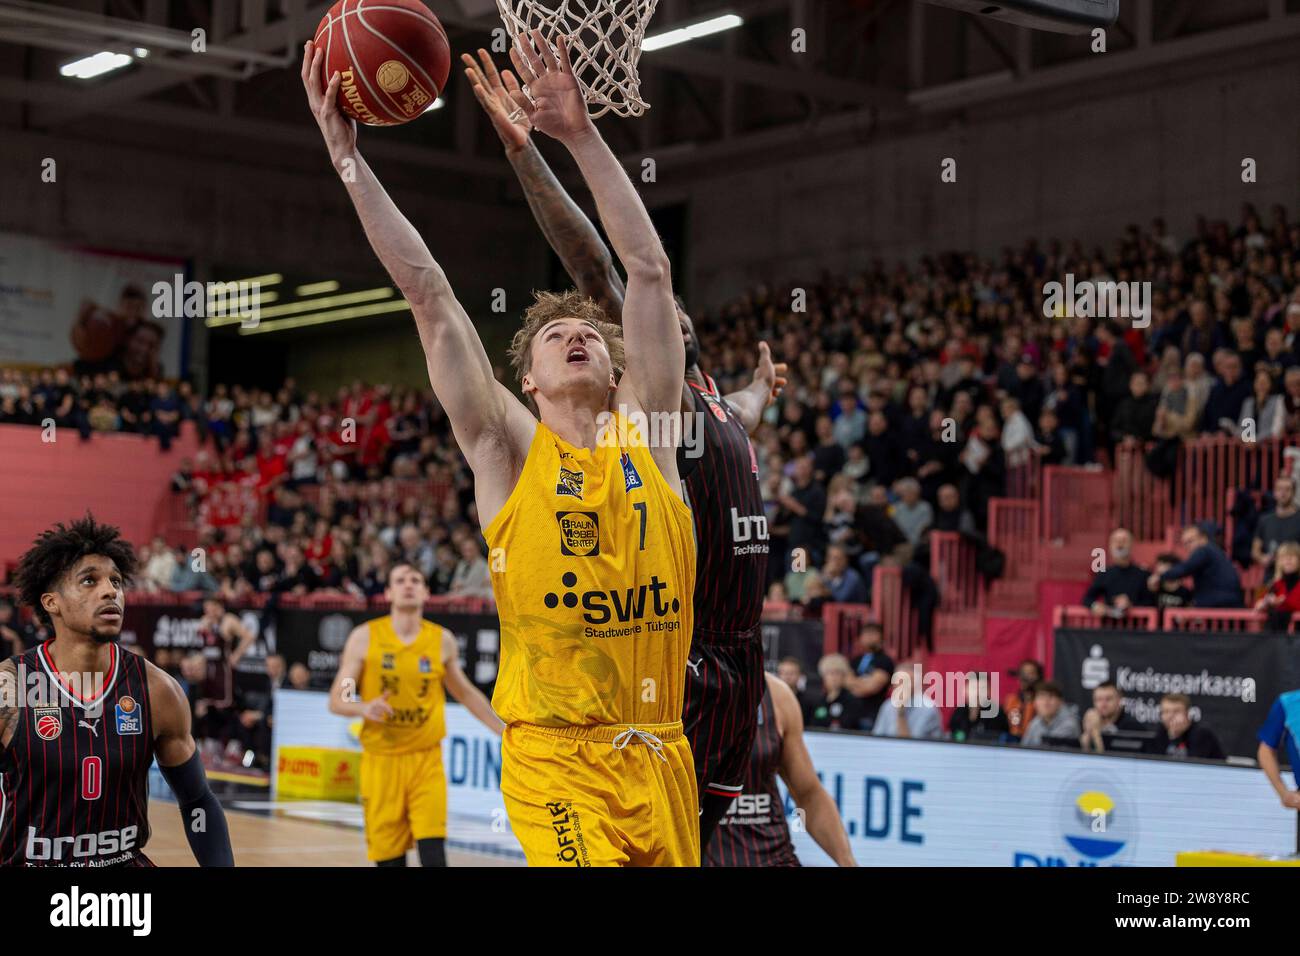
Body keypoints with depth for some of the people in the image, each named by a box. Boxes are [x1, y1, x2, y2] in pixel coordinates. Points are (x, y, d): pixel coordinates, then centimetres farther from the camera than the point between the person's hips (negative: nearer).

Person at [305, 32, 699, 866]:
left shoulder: (647, 435, 9)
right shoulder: (510, 450, 3)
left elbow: (650, 271, 7)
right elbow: (428, 292, 1)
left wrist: (581, 133, 5)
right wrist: (348, 158, 1)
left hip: (661, 758, 4)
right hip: (558, 759, -4)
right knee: (587, 860, -21)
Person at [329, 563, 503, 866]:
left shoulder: (442, 640, 3)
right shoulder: (365, 636, -3)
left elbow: (465, 693, 18)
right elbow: (337, 700, -2)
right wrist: (364, 708, -24)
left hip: (426, 760, 1)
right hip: (381, 761, -1)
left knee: (433, 852, -13)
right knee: (388, 859, 1)